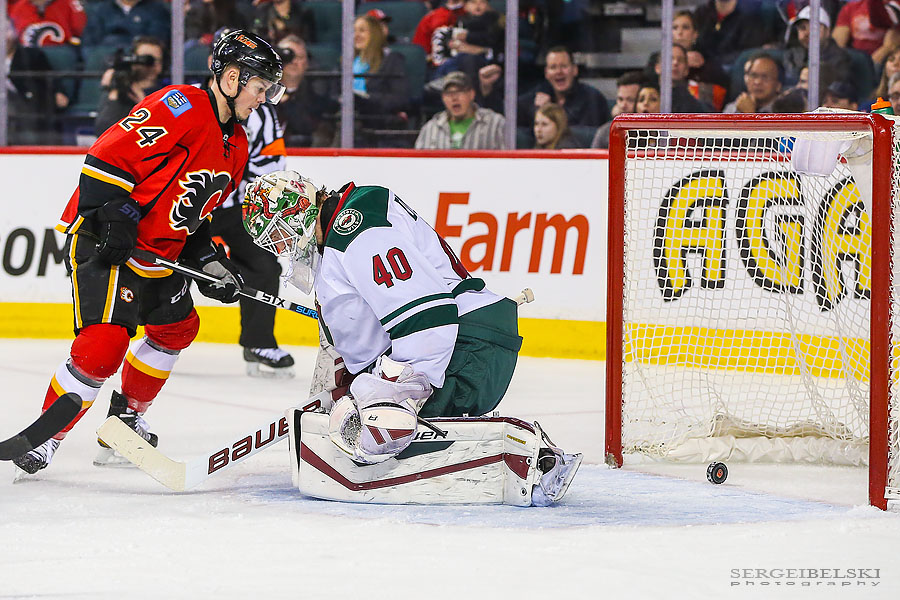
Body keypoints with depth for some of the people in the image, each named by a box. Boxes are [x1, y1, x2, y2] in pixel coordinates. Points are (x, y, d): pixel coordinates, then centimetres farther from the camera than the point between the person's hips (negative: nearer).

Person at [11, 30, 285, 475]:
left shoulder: (235, 146, 12)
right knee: (105, 345, -22)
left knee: (177, 327, 27)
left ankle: (128, 415, 44)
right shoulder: (180, 107, -18)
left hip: (158, 251, 10)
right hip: (102, 239, -10)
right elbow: (106, 157, -23)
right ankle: (45, 436, -11)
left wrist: (208, 259, 7)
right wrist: (113, 217, -28)